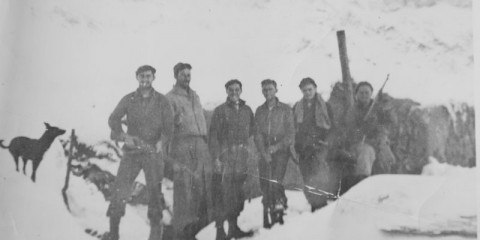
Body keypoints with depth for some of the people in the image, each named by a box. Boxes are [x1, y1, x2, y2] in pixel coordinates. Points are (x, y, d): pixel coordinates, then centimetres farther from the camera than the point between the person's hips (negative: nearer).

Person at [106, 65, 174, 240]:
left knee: (155, 192, 0)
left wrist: (162, 141, -20)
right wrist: (124, 136, -18)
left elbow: (169, 125, -2)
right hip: (131, 151, 1)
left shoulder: (162, 101, 5)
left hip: (153, 152, -1)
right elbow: (113, 119, 0)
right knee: (119, 190, -5)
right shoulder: (128, 99, 8)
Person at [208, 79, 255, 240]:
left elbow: (252, 131, 18)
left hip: (242, 158, 4)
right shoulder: (220, 111, 2)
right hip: (225, 156, -4)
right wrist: (216, 157, -10)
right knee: (223, 194, -7)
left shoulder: (247, 110, 13)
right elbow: (213, 135, -2)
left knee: (238, 194, 8)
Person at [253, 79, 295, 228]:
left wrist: (276, 146, -13)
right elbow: (257, 134, 6)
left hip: (281, 150, -3)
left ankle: (279, 209, 0)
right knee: (265, 185, -2)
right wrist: (263, 152, -9)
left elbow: (290, 133, -1)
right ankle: (267, 218, 5)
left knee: (275, 181, -18)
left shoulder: (285, 109, 3)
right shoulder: (259, 111, 12)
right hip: (264, 153, 3)